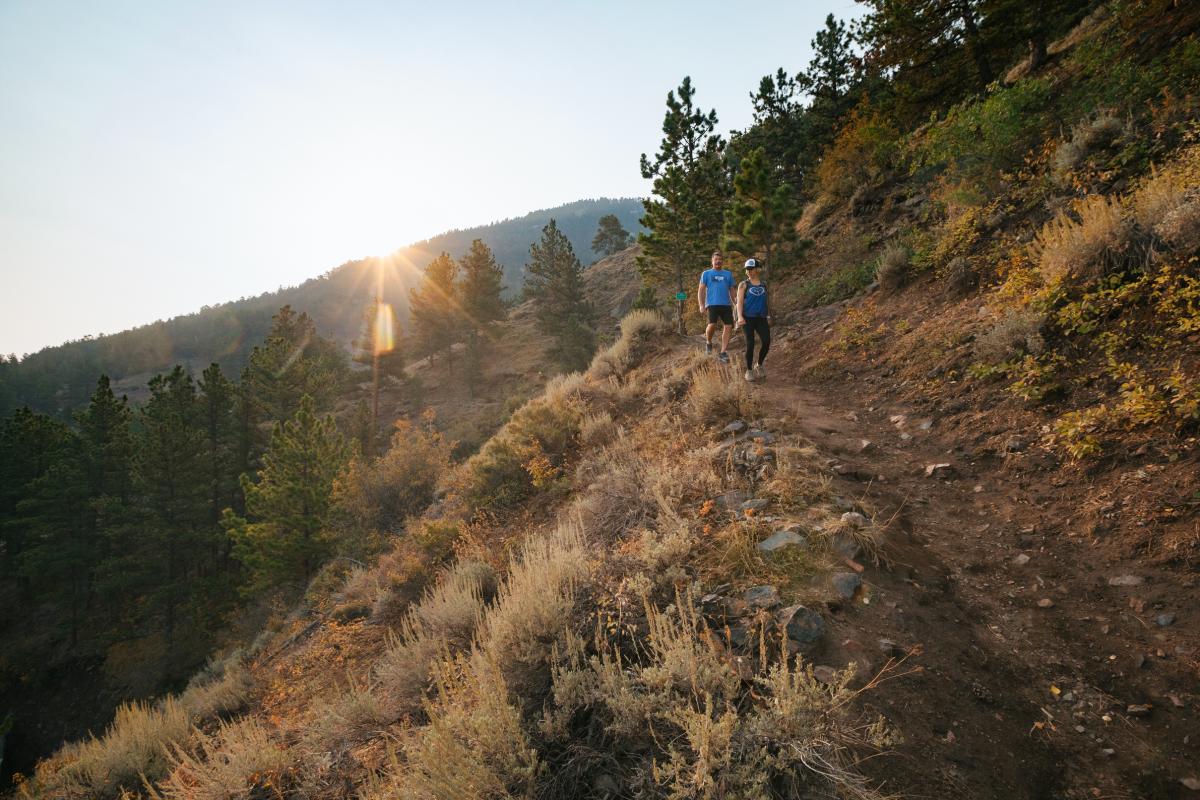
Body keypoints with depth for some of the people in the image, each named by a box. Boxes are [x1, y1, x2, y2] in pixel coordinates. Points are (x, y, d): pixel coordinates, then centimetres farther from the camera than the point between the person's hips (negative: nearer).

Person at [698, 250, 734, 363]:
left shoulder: (728, 274, 17)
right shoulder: (706, 273, 9)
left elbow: (731, 290, 19)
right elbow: (701, 290, 5)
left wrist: (735, 305, 12)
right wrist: (701, 305, -6)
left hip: (726, 304, 3)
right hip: (712, 304, -3)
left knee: (728, 327, -5)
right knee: (712, 325, -21)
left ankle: (723, 353, 2)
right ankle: (708, 342, 9)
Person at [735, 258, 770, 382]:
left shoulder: (764, 285, 12)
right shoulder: (743, 285, 2)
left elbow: (765, 302, 20)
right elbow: (739, 301, -6)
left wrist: (768, 317, 17)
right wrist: (740, 317, -20)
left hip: (761, 318, 3)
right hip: (748, 318, -3)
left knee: (766, 342, -9)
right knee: (750, 344, -5)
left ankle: (759, 365, 15)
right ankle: (749, 370, 9)